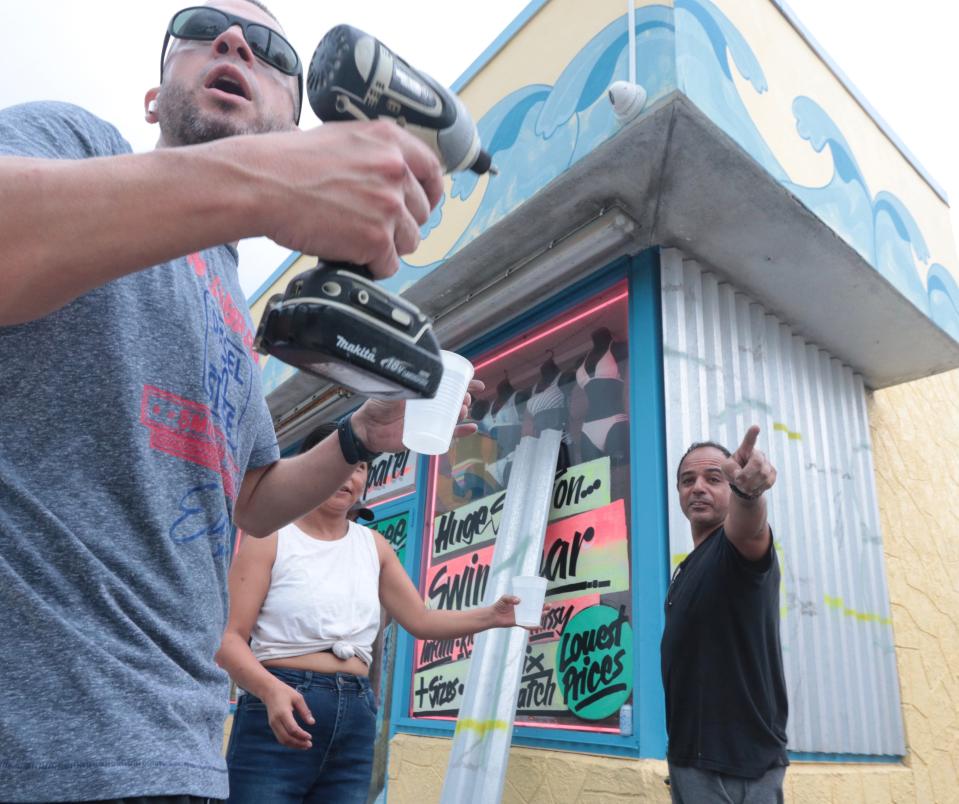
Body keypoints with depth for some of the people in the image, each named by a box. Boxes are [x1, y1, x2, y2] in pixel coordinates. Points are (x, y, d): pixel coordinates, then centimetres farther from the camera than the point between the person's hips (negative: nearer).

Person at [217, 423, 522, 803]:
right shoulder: (270, 537, -3)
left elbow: (420, 620, 13)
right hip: (280, 710, -4)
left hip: (356, 718, 5)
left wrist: (491, 615, -1)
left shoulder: (373, 546, 12)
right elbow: (231, 638, -10)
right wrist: (271, 690, -28)